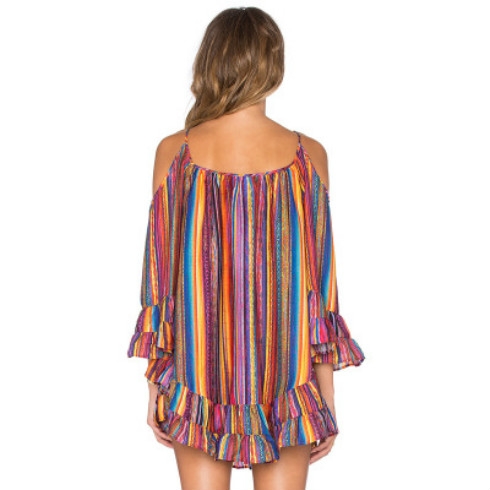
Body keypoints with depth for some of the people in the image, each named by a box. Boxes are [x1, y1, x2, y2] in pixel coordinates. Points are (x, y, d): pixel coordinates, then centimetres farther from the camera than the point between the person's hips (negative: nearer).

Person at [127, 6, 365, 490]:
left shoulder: (173, 152, -7)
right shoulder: (307, 156, -8)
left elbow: (159, 273, -2)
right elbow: (320, 282, -5)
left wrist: (156, 382, 8)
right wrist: (327, 396, 4)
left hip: (197, 375, 1)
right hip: (287, 378, 0)